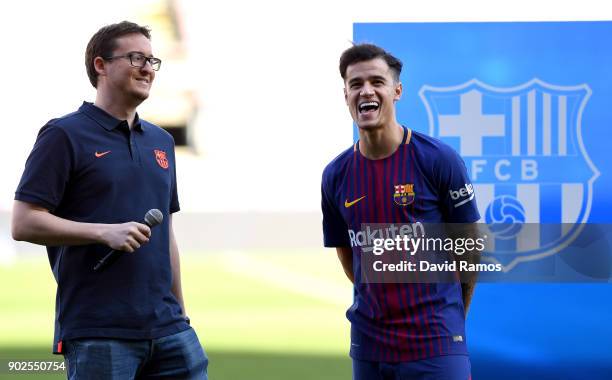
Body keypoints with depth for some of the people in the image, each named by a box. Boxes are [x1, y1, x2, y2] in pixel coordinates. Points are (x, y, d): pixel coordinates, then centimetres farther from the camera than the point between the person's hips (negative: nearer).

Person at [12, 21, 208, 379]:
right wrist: (104, 232, -19)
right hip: (97, 333, -6)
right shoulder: (64, 135, -3)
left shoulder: (161, 141, 17)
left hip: (167, 327, 6)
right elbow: (24, 223, -9)